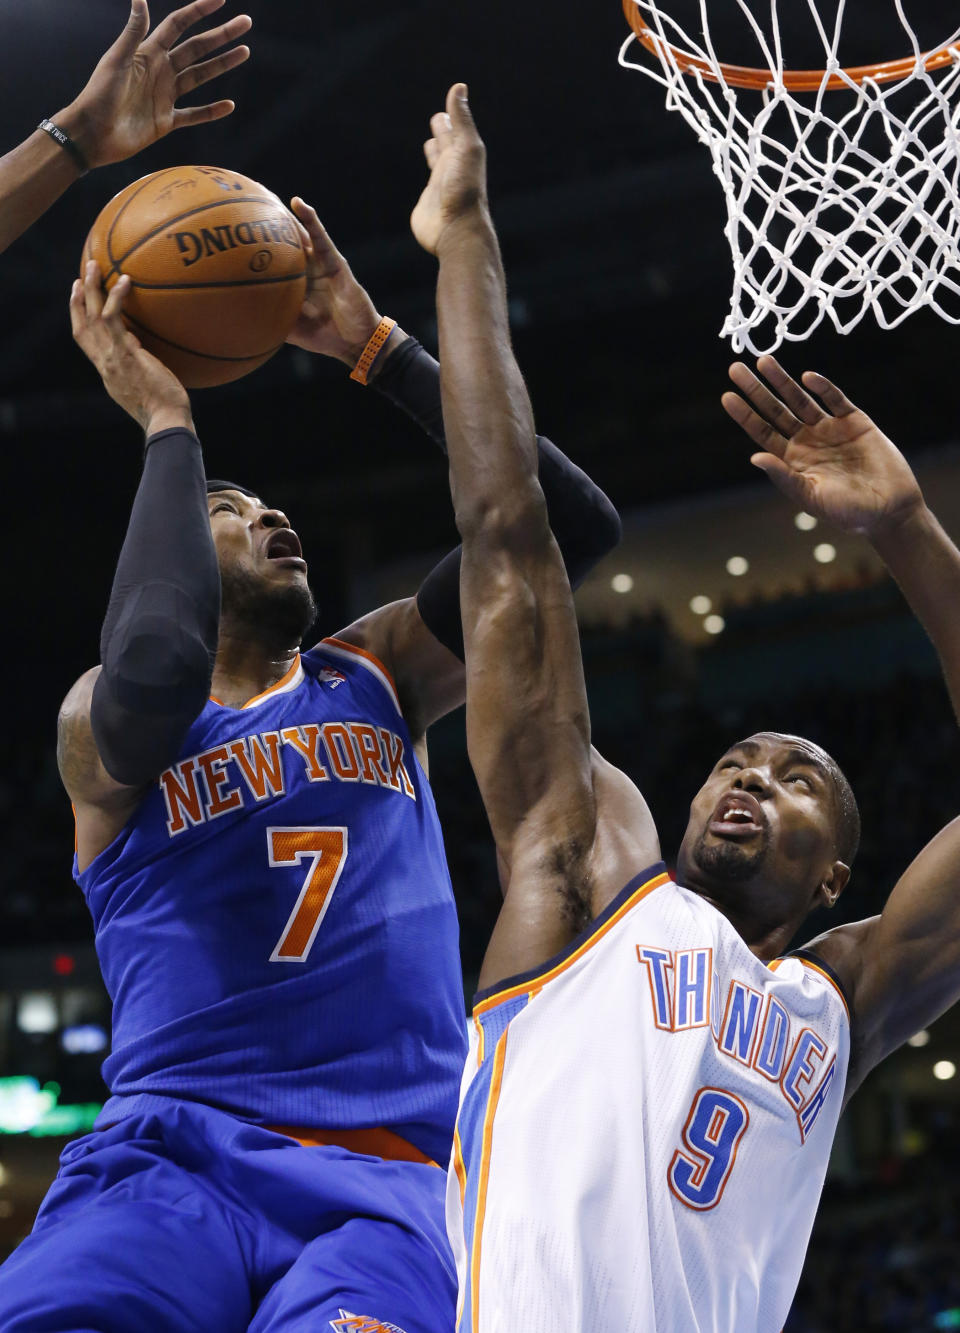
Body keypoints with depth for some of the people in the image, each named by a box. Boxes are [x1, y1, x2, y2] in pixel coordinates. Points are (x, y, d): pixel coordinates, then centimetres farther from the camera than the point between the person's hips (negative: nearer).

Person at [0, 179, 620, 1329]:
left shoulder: (377, 676, 22)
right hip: (169, 1158, -1)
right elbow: (154, 673, -16)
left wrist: (377, 348, 11)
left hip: (389, 1179, 2)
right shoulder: (99, 719, 11)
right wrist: (165, 422, -3)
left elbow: (571, 521, 12)